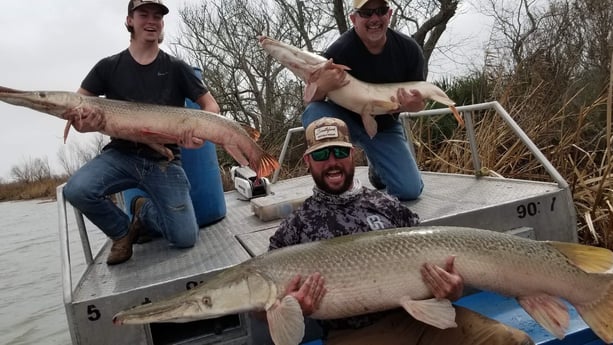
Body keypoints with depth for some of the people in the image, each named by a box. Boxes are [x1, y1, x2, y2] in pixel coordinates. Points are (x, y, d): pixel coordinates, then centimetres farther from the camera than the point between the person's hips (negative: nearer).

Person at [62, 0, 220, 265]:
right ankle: (122, 231, 2)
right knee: (76, 189, -31)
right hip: (121, 155, 1)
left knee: (185, 238, -15)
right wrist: (81, 123, -16)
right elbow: (73, 106, 10)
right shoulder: (108, 66, 4)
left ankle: (144, 212, 19)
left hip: (164, 161, 0)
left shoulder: (176, 68, 3)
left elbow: (211, 105, 7)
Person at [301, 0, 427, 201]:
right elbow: (310, 99, -21)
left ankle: (377, 165, 23)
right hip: (345, 120, -2)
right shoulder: (340, 50, -23)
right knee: (314, 113, -35)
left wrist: (415, 105, -28)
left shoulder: (409, 48, -12)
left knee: (410, 191, -11)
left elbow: (418, 99, -3)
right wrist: (322, 87, -45)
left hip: (385, 127, 3)